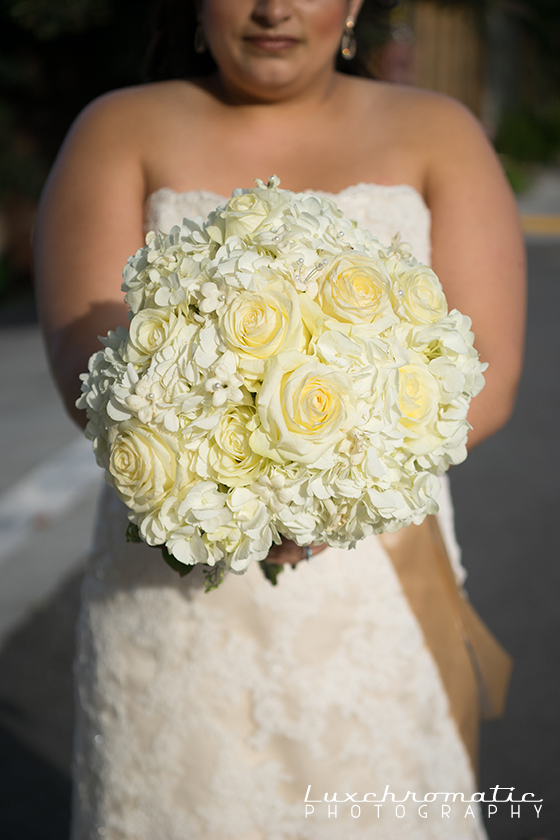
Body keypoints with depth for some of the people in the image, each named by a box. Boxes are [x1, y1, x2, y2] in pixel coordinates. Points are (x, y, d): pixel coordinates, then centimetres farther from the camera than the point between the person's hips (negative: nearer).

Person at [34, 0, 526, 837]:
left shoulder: (436, 136, 3)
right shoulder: (121, 132, 2)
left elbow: (484, 377, -5)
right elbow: (85, 365, -10)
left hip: (377, 599, 1)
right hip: (172, 601, 0)